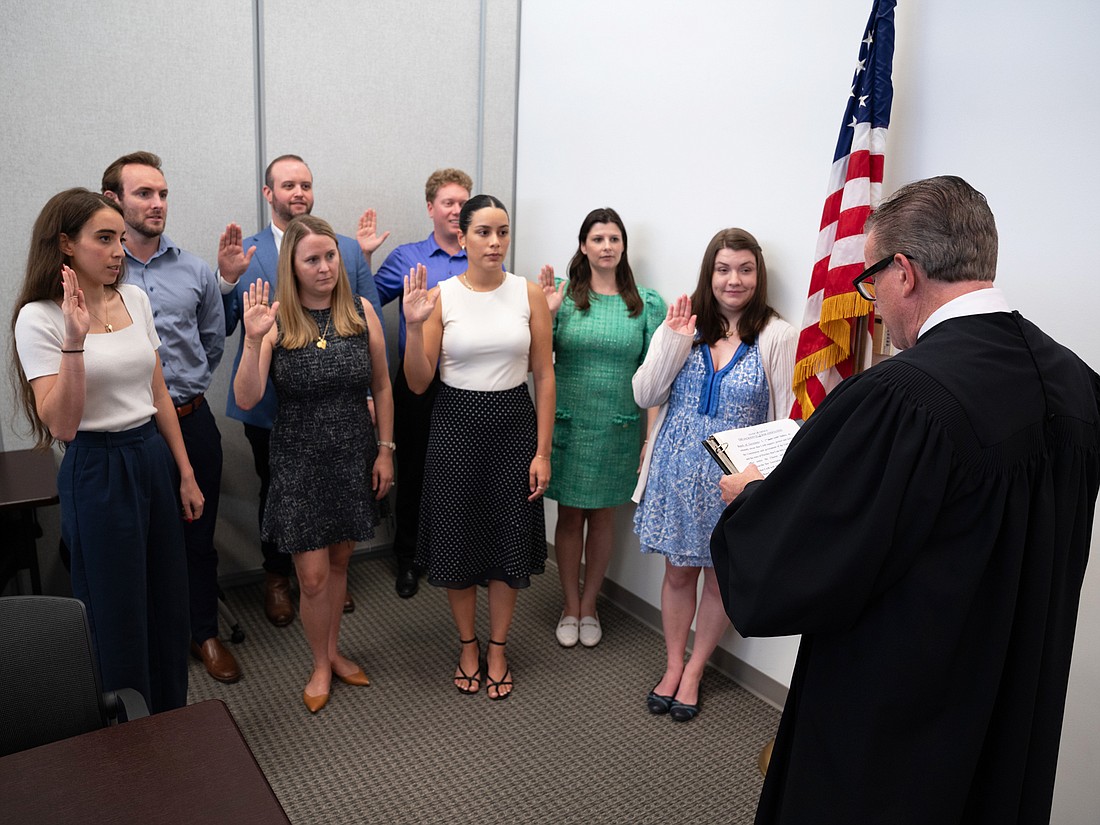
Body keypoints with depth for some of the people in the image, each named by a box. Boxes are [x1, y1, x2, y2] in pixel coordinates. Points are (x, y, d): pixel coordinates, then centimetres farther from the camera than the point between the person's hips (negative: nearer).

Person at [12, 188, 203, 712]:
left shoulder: (135, 299, 5)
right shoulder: (39, 318, -12)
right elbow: (61, 425, -19)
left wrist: (186, 473, 11)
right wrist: (74, 341, -29)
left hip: (154, 458, 6)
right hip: (96, 469, -5)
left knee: (169, 604, 14)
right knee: (118, 614, 8)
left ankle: (170, 721, 35)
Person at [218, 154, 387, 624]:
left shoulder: (349, 250, -1)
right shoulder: (243, 254, -3)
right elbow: (222, 328, -4)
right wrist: (227, 279, -21)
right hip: (271, 405, -1)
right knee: (275, 492, 16)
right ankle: (276, 577, 39)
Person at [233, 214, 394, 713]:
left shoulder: (361, 311, -4)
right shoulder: (275, 320, -11)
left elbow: (381, 386, 4)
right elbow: (246, 400, -18)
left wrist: (385, 449, 2)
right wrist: (253, 339, -31)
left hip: (354, 457, 2)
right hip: (299, 461, -2)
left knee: (338, 561, 18)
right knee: (313, 576, 3)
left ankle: (333, 652, 40)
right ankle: (321, 665, 28)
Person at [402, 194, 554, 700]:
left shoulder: (529, 294, -2)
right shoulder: (439, 296, -5)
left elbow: (544, 375, -1)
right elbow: (418, 383, -6)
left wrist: (542, 451, -4)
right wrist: (414, 326, -23)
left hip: (514, 423, 1)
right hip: (456, 425, 0)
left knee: (510, 543, 9)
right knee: (458, 541, 10)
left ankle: (497, 651, 30)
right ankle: (468, 647, 33)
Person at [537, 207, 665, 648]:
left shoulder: (647, 303, 0)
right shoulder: (562, 295, -3)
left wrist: (652, 434, -3)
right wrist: (545, 313, -18)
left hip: (619, 427, 1)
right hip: (568, 424, -1)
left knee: (602, 515, 13)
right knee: (570, 514, 9)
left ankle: (589, 606, 31)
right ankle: (570, 606, 27)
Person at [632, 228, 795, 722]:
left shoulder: (777, 337, -8)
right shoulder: (683, 325, 0)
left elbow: (785, 418, -6)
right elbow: (645, 396, -3)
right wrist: (673, 341, -15)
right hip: (678, 471, 2)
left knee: (719, 578, 12)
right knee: (679, 571, 14)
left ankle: (693, 673, 32)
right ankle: (673, 666, 33)